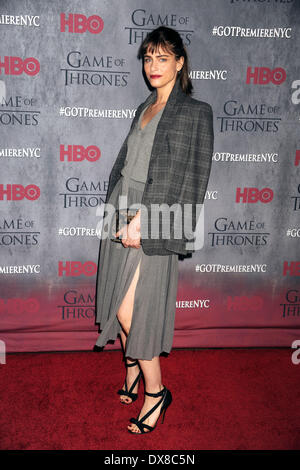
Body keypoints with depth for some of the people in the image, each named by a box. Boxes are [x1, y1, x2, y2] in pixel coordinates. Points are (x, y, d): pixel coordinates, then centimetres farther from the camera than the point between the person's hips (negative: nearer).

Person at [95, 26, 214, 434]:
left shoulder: (196, 112, -4)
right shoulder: (145, 110, 17)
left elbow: (193, 179, -12)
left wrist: (143, 219, -17)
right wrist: (116, 212, 4)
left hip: (155, 221, -7)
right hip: (122, 212, 7)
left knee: (131, 311, -8)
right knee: (116, 304, 11)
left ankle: (156, 392, 12)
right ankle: (132, 374, 33)